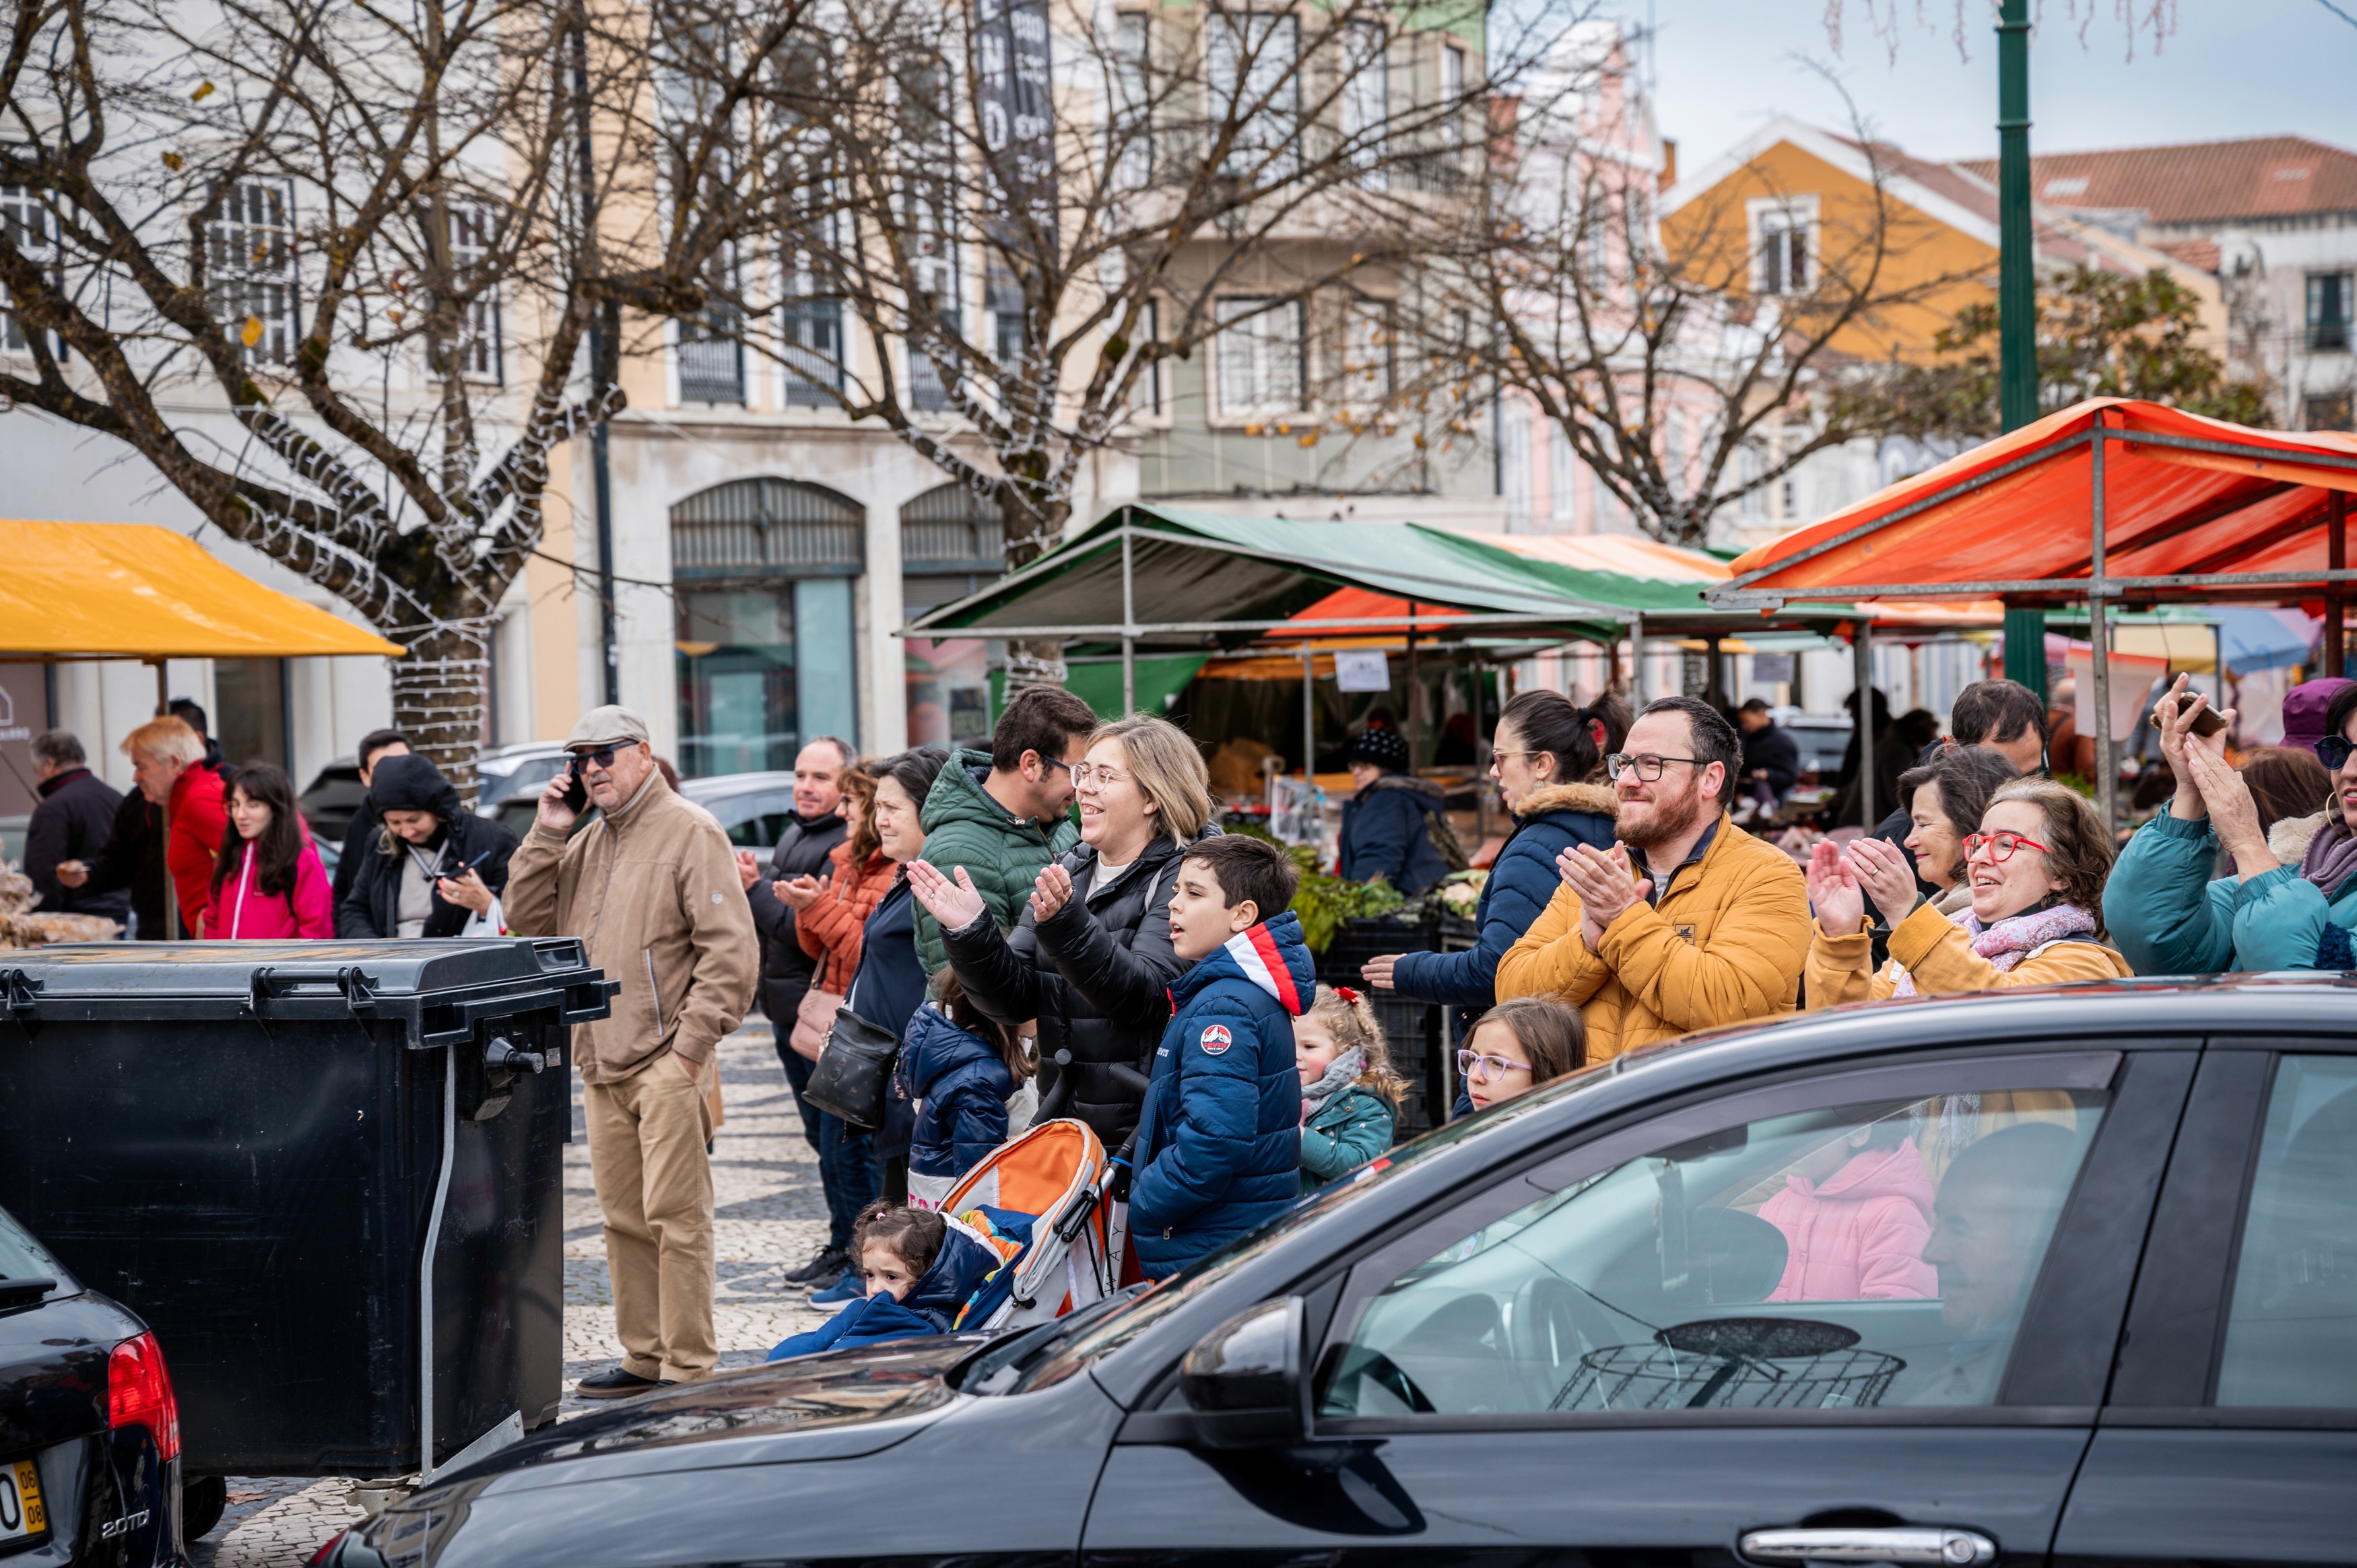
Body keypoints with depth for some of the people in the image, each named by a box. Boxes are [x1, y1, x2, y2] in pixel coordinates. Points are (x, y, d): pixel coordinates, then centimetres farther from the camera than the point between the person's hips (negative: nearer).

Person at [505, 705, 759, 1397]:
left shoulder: (689, 832, -6)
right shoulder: (587, 843, 18)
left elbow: (731, 949, -12)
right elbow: (529, 919, 15)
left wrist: (693, 1044, -15)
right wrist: (546, 835, 4)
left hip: (667, 1061, -8)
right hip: (602, 1066, 8)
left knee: (674, 1215, -8)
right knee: (624, 1217, 12)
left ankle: (689, 1366, -5)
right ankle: (644, 1357, 20)